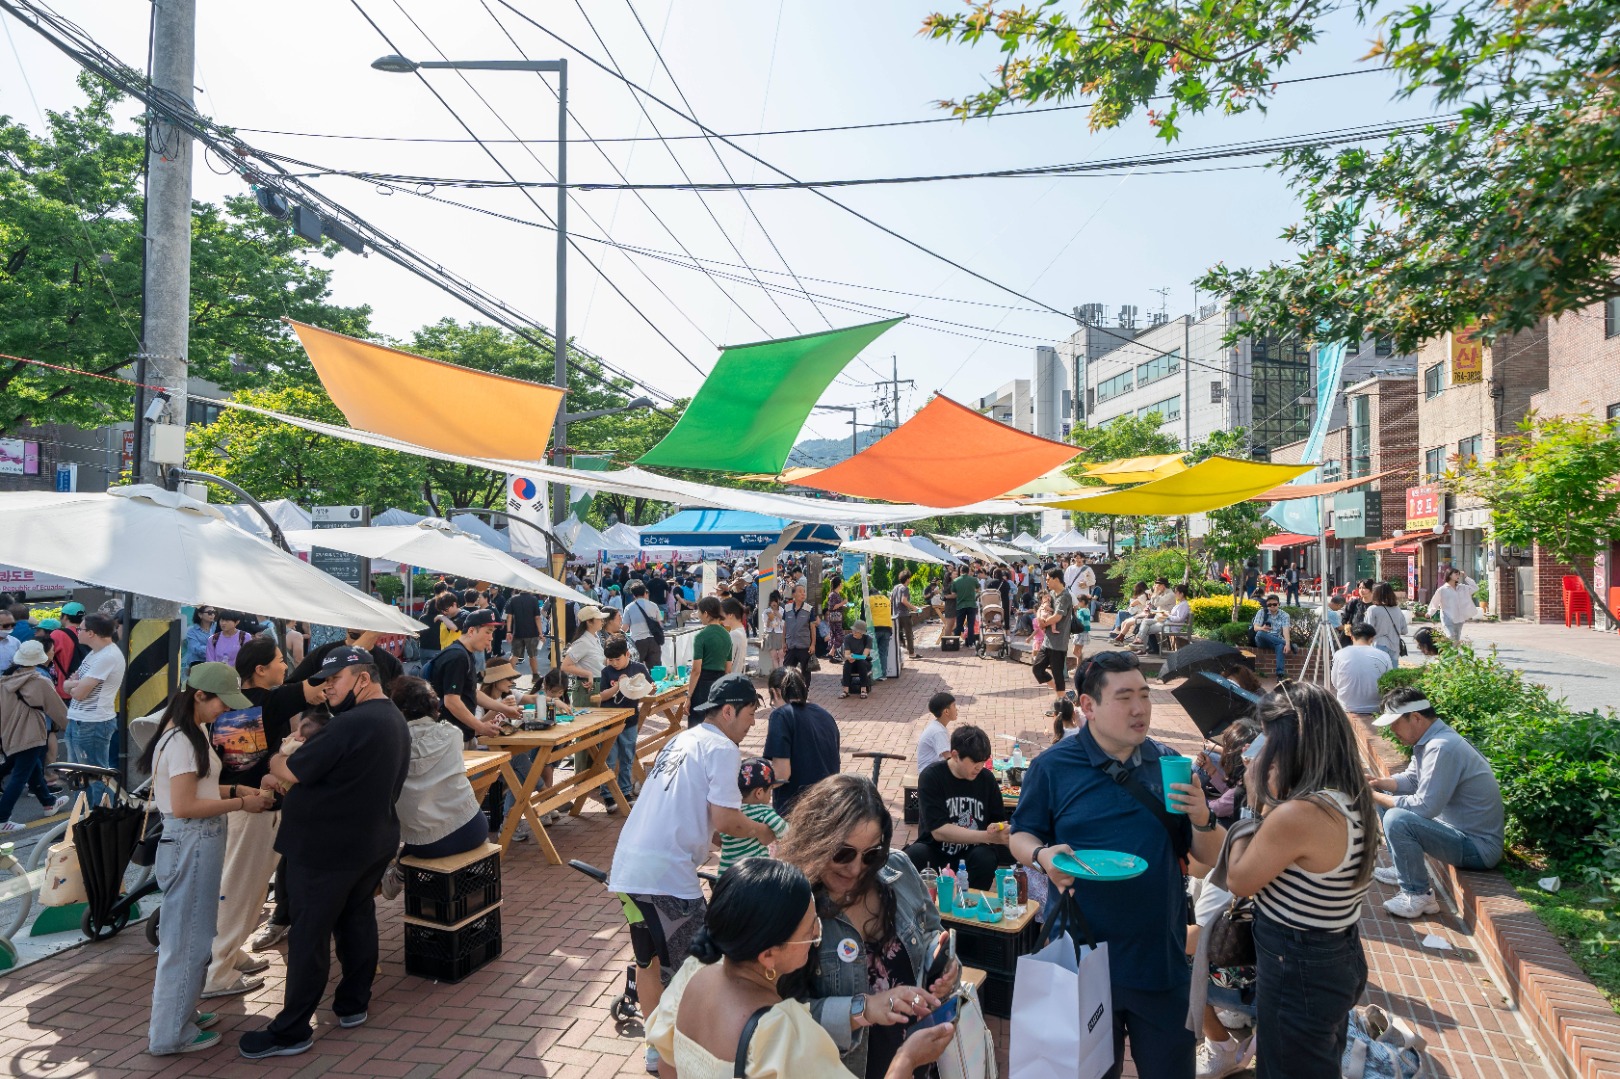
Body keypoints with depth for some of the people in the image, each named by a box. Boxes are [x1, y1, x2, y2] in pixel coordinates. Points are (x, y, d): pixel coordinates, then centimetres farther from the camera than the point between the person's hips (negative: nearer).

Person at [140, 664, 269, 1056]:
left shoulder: (191, 733, 10)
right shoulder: (182, 740, -21)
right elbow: (184, 806, -22)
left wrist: (235, 791, 7)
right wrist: (240, 803, -16)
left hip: (198, 842, 10)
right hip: (192, 844, -10)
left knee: (191, 934, 21)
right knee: (188, 938, 3)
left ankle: (180, 1013, 35)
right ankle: (170, 1034, 17)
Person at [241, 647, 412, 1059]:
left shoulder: (351, 725, -24)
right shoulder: (394, 719, 8)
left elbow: (290, 770, -19)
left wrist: (276, 761, 3)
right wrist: (287, 781, 7)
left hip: (327, 848, -9)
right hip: (373, 842, 9)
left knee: (309, 936, 2)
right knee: (358, 918, 19)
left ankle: (291, 1031, 14)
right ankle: (353, 1004, 31)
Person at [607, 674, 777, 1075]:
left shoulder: (680, 740, 18)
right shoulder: (721, 748, -8)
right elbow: (723, 819, -14)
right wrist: (758, 831, 4)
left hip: (630, 866, 9)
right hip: (668, 874, -9)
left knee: (650, 959, 23)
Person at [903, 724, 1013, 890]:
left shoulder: (987, 778, -3)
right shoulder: (931, 777, -14)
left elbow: (999, 821, 7)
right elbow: (939, 831, -21)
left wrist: (1001, 832, -19)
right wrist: (987, 836, -29)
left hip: (973, 852, 3)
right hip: (935, 850, -3)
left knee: (986, 859, -30)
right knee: (913, 856, -33)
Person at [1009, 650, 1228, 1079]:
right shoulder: (1052, 766, -8)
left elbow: (1210, 857, 5)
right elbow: (1021, 836, 0)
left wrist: (1203, 820, -17)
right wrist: (1042, 856, -22)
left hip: (1163, 958, 2)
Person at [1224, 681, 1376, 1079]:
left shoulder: (1298, 815, -33)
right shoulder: (1354, 798, -4)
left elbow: (1239, 882, -18)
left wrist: (1256, 807, -12)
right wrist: (1270, 804, -2)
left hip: (1297, 975, -8)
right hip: (1341, 961, 8)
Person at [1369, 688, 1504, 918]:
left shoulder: (1441, 748, -27)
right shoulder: (1429, 739, 4)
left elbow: (1424, 807, -28)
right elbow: (1410, 780, 14)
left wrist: (1374, 796, -19)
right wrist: (1376, 783, -4)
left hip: (1478, 847, -10)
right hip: (1458, 827, 10)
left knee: (1396, 820, -30)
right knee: (1387, 798, 14)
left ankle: (1418, 896, -10)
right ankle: (1405, 870, 23)